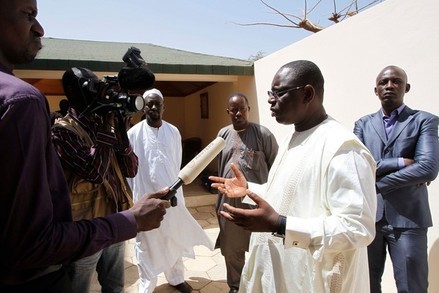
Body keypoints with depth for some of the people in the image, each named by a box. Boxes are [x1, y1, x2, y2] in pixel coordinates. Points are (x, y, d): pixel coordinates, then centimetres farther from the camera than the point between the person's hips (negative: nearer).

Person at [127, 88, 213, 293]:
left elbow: (177, 164, 8)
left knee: (174, 238, 16)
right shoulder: (133, 134, -8)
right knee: (146, 243, 11)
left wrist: (173, 187, 10)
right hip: (145, 196, -3)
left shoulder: (173, 132, 1)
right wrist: (131, 196, 1)